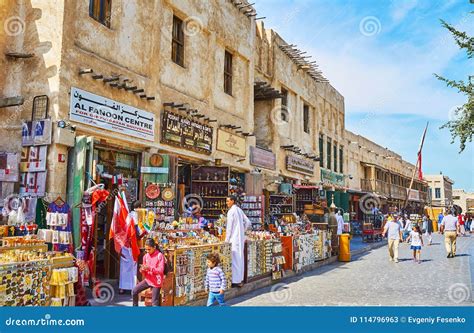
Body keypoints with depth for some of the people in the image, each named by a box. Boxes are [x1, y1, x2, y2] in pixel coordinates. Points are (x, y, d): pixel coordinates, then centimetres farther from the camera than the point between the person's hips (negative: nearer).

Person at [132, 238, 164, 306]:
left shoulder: (160, 256, -12)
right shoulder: (146, 256, 3)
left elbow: (161, 270, -17)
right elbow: (144, 273, 9)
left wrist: (150, 268, -30)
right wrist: (142, 270, -16)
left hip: (156, 281, -5)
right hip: (148, 280, 5)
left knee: (154, 302, -4)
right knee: (134, 291, -8)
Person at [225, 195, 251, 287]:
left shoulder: (231, 211, -13)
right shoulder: (239, 210, 12)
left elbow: (229, 227, -14)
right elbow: (248, 223, 16)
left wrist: (226, 240, -8)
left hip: (234, 238, -8)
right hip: (241, 238, 8)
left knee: (235, 259, -5)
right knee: (240, 258, 12)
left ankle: (236, 281, -3)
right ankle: (240, 279, 19)